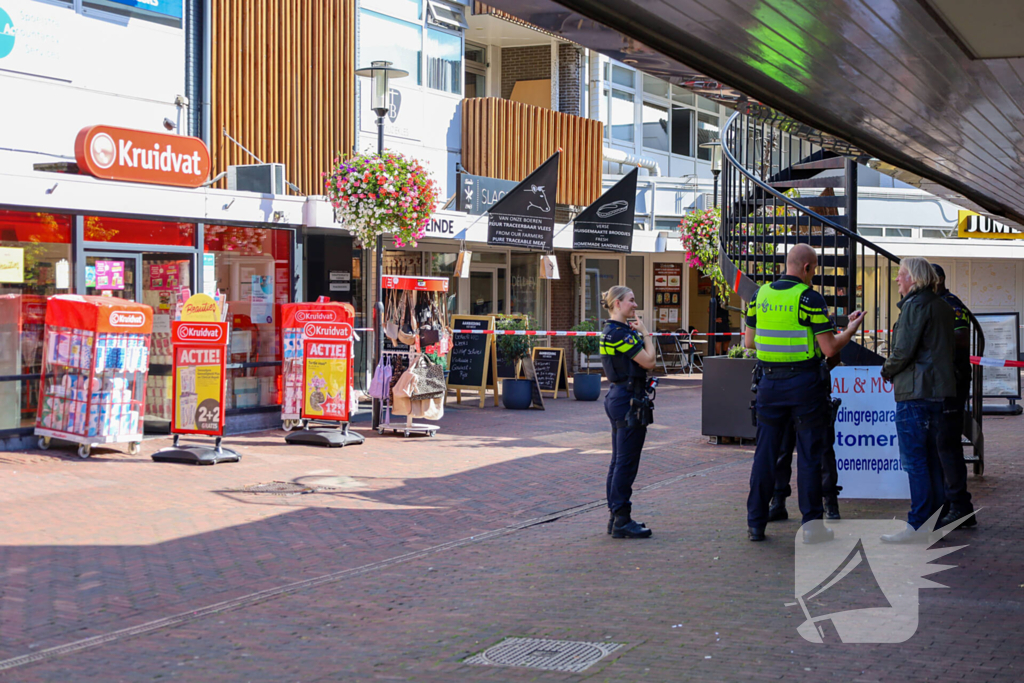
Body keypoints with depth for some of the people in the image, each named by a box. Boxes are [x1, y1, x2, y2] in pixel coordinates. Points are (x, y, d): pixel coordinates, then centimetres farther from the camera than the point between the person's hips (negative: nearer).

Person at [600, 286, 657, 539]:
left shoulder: (613, 330, 14)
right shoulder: (620, 333, -18)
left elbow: (640, 360, 16)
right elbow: (649, 361, -17)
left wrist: (639, 334, 7)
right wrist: (645, 334, -5)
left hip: (617, 397, 11)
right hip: (629, 400, -11)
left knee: (618, 461, 14)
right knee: (626, 463, -6)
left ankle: (616, 517, 20)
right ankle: (622, 522, -2)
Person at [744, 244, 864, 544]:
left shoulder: (761, 295, 5)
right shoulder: (810, 299, -11)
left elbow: (749, 341, 11)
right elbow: (830, 348, -12)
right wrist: (851, 328, 6)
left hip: (769, 382, 4)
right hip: (804, 383, -4)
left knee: (765, 452, 9)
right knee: (809, 454, 4)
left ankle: (756, 524, 11)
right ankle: (812, 523, 5)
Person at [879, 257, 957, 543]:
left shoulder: (915, 305, -11)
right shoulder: (943, 306, 16)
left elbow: (903, 350, -17)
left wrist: (888, 371, 3)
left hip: (915, 391, -9)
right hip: (940, 389, 9)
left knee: (914, 460, -7)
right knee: (932, 458, 13)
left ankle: (918, 527, -7)